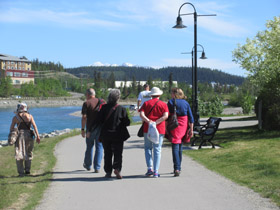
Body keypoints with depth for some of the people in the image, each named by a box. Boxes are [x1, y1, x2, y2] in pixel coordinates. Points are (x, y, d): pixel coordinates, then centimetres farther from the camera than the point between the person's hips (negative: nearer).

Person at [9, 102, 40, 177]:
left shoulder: (15, 117, 2)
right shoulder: (29, 116, 6)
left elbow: (11, 128, 1)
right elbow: (34, 126, -3)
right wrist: (37, 136, -6)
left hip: (20, 136, -2)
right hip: (28, 136, 2)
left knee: (19, 155, 4)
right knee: (28, 154, 17)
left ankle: (21, 172, -2)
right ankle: (27, 170, 10)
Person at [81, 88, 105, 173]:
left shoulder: (86, 103, -5)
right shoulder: (102, 102, 6)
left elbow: (84, 117, -11)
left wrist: (83, 129, -6)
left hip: (90, 128, -2)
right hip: (101, 127, 2)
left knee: (89, 146, 14)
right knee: (99, 147, 5)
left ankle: (88, 165, 29)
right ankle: (97, 167, 2)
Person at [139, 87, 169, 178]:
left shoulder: (146, 103, 7)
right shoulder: (163, 104, 4)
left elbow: (141, 114, -8)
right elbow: (165, 116, -12)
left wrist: (148, 121, -17)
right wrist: (156, 122, -13)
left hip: (147, 129, 1)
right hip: (159, 129, -1)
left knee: (148, 148, 13)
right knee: (157, 150, 3)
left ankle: (150, 168, 1)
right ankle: (156, 172, 0)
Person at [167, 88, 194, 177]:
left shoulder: (170, 102, -4)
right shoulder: (186, 103, 7)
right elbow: (191, 117, 4)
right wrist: (191, 129, 6)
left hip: (174, 126, -4)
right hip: (184, 126, 4)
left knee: (175, 147, -6)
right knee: (180, 147, 17)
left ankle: (176, 168, -19)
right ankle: (178, 168, 25)